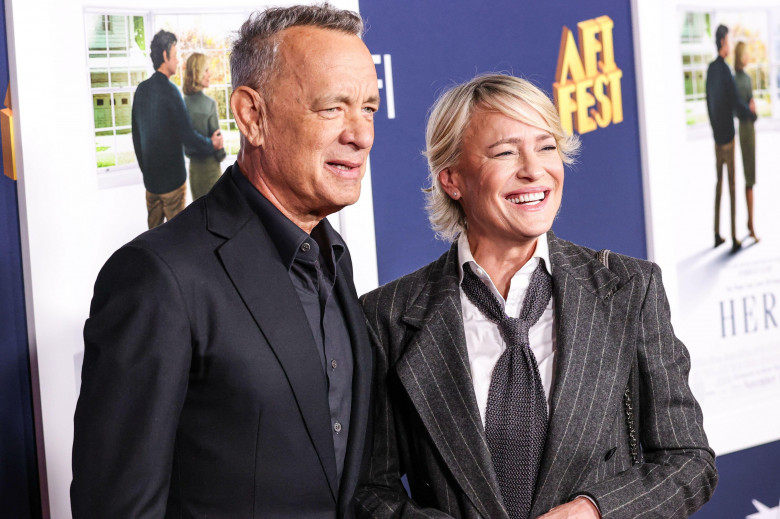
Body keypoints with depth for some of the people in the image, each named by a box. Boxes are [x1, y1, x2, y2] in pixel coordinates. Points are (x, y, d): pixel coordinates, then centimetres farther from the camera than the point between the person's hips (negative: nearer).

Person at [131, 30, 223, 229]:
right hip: (172, 175, -7)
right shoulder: (169, 91, -17)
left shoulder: (141, 90, 4)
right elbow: (186, 134, -17)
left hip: (150, 176, 7)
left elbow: (136, 135, 12)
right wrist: (211, 144, 0)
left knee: (154, 228, 12)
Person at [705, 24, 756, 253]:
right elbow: (737, 104, -19)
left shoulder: (711, 69, 5)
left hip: (717, 133, 7)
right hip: (728, 134, -7)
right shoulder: (725, 71, -19)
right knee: (731, 184, -3)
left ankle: (717, 234, 17)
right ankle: (734, 238, 0)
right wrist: (753, 114, -1)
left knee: (719, 182, 13)